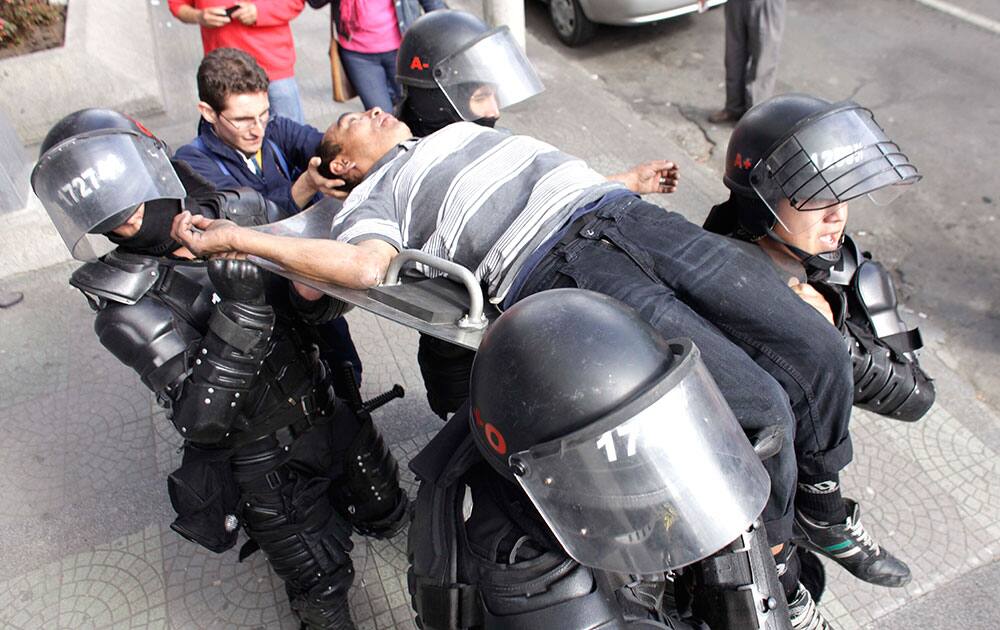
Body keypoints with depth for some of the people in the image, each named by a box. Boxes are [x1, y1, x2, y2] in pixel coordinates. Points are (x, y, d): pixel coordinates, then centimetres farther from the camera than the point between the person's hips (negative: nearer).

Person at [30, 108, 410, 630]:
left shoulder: (241, 211, -8)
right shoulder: (126, 307, -21)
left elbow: (320, 303, -2)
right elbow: (199, 420, -30)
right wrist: (239, 313, -40)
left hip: (330, 413, 5)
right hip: (264, 463, -4)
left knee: (386, 515, 26)